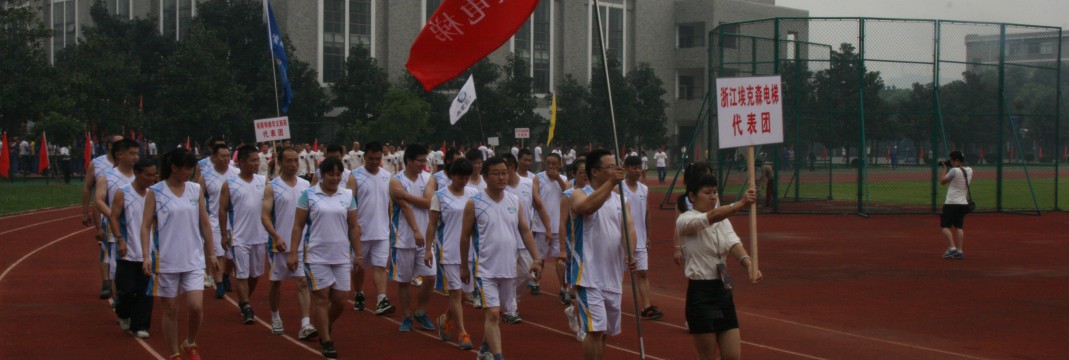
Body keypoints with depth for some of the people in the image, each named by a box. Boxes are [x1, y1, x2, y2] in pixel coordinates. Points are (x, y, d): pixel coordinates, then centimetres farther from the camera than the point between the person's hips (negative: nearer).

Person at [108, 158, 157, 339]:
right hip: (128, 252, -4)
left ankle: (139, 326, 8)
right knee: (126, 290, -2)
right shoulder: (122, 194, -6)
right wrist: (120, 239, -20)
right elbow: (114, 217, -8)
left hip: (147, 252, 4)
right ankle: (123, 314, 27)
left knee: (145, 292, 0)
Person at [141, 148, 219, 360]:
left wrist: (211, 254, 11)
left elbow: (205, 224, 11)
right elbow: (146, 225, -6)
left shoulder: (196, 190, 5)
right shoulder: (155, 192, -5)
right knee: (170, 311, 5)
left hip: (194, 259, 2)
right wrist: (146, 256, -15)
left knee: (196, 307, -7)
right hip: (166, 261, -2)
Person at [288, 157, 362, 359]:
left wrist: (358, 254, 7)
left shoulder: (348, 196, 7)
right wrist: (293, 253, -7)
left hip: (341, 256, 3)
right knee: (322, 298, -2)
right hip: (316, 256, -3)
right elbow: (298, 226, -2)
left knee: (340, 299, 4)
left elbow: (353, 227, 10)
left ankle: (326, 328, 32)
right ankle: (326, 342, 5)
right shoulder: (308, 195, -2)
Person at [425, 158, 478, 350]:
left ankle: (445, 320, 34)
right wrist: (428, 249, -5)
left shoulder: (474, 194, 5)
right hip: (448, 251, -4)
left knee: (465, 291, 10)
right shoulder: (440, 196, -5)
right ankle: (462, 334, 1)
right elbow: (432, 223, -1)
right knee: (455, 292, -3)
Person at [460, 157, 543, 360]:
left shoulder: (514, 202, 5)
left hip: (508, 268, 5)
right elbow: (465, 236, -2)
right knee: (492, 313, -13)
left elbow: (525, 231, 9)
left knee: (497, 312, 17)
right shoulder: (474, 203, -9)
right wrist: (464, 266, 2)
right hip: (485, 269, -5)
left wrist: (536, 259, 1)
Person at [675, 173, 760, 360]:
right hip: (700, 294, -6)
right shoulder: (685, 220, -10)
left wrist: (748, 263, -31)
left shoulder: (722, 221, 9)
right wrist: (740, 204, -47)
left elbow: (733, 242, -10)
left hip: (724, 291, 6)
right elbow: (712, 216, -31)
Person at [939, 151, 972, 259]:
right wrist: (950, 168, 16)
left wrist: (945, 168, 5)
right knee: (959, 227, 11)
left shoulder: (954, 171, -16)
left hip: (951, 203, -7)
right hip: (963, 203, 7)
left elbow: (942, 181, -5)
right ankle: (960, 251, 4)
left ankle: (952, 248, -16)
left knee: (945, 226, -1)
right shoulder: (969, 170, 7)